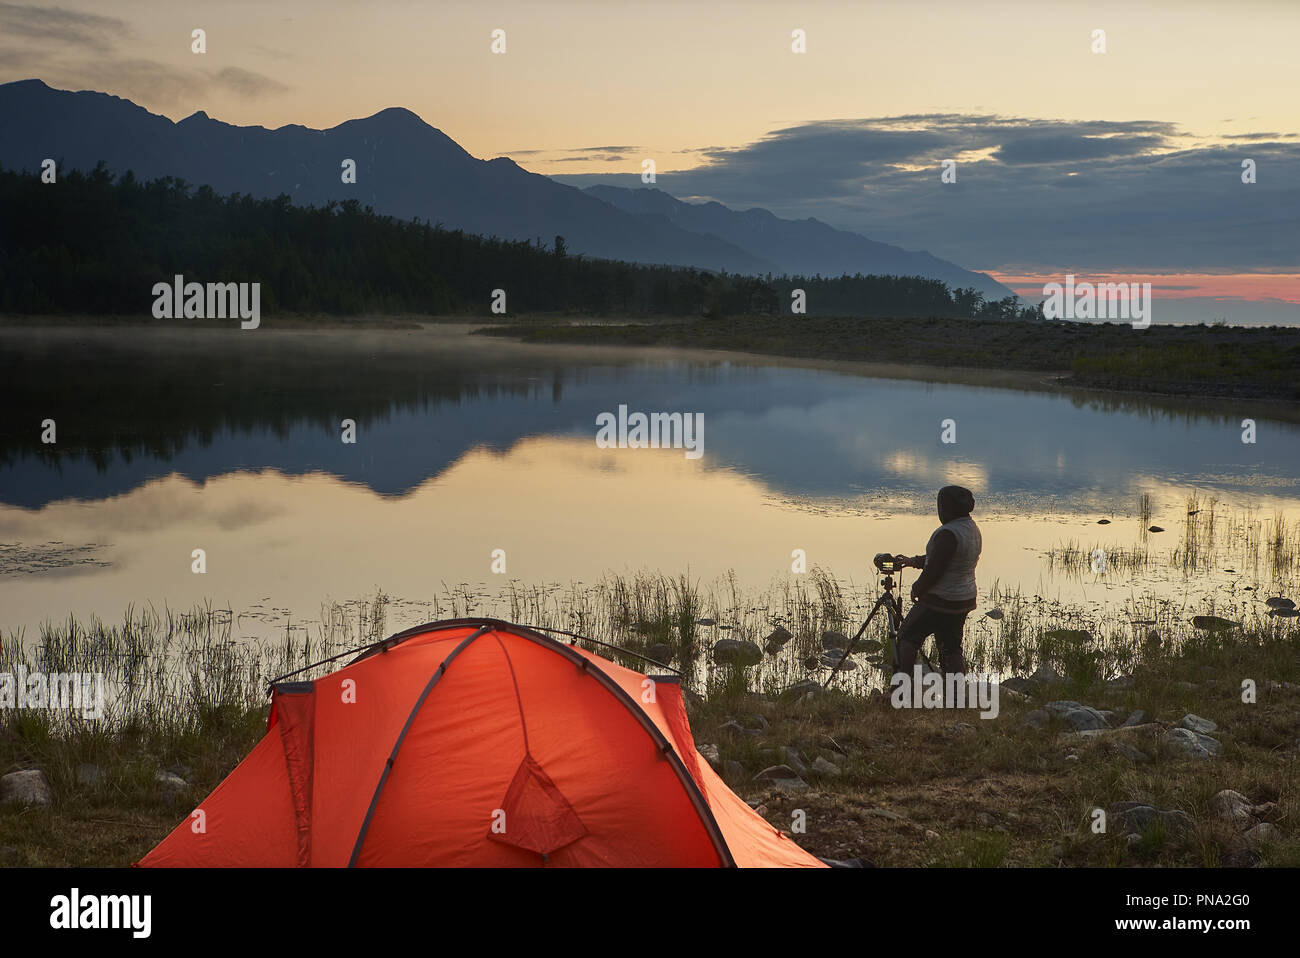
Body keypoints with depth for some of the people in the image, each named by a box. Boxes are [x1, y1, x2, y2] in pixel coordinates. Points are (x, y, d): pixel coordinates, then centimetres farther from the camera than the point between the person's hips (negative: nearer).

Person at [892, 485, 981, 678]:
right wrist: (913, 561, 24)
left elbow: (933, 570, -21)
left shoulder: (948, 534, -23)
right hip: (964, 600, 9)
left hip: (940, 602, -9)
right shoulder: (972, 529, 9)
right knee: (951, 648, 13)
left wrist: (917, 589, -4)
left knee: (907, 636, 6)